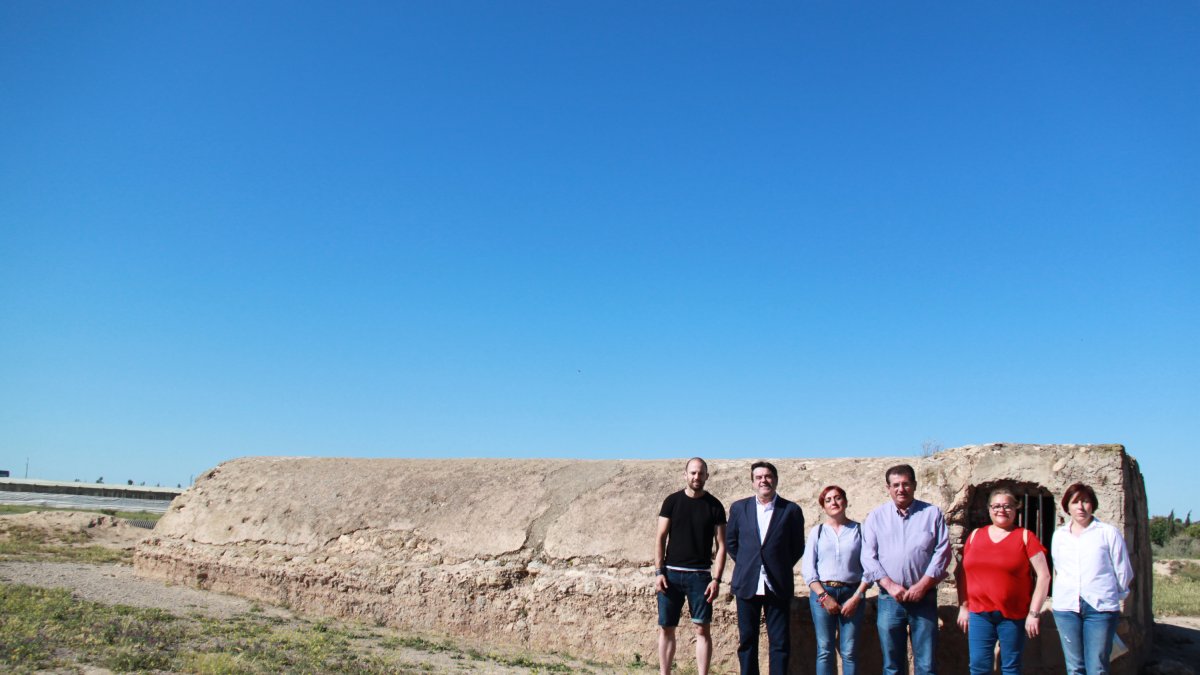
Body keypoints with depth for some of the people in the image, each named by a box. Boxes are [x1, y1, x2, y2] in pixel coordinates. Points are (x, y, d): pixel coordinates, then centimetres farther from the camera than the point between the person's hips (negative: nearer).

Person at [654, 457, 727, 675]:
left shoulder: (714, 506, 3)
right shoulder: (672, 501, 3)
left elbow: (721, 545, 2)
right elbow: (661, 537, 4)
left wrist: (716, 579, -6)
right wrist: (659, 571, -4)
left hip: (700, 575, -1)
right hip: (671, 573, 1)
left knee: (702, 628, -3)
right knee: (666, 628, 4)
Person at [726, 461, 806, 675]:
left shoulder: (791, 510, -1)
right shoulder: (739, 508, 5)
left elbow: (798, 547, 6)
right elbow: (730, 541, 14)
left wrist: (780, 568, 2)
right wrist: (744, 564, 7)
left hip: (777, 585, -2)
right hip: (747, 584, 2)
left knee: (780, 642, 2)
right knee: (747, 640, 8)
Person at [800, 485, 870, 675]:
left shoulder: (859, 530, 5)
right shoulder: (817, 531, 9)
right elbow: (807, 568, 3)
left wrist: (856, 597, -8)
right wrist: (824, 596, -7)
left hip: (852, 594, -1)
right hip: (822, 593, 1)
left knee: (849, 651, -2)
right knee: (825, 650, 0)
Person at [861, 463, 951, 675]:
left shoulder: (932, 514, 5)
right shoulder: (876, 517, 7)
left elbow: (942, 552, -1)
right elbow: (868, 556, 2)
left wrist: (922, 585, -10)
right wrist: (889, 584, -10)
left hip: (924, 598, -1)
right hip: (889, 599, 1)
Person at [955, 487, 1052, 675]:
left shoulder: (1025, 537, 1)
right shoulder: (975, 535, 9)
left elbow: (1044, 576, -3)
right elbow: (962, 574, 14)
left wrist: (1034, 613, -7)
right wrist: (963, 607, 9)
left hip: (1013, 616, -2)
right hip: (979, 614, 2)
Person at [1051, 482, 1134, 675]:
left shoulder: (1108, 533, 2)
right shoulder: (1059, 535, 12)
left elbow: (1123, 571, 7)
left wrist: (1114, 598, 15)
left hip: (1100, 607, -3)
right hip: (1066, 608, 3)